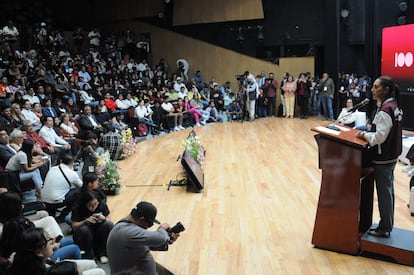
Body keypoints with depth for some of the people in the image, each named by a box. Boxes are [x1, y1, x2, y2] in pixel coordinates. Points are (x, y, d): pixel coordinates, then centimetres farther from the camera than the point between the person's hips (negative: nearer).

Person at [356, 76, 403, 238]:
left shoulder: (385, 111, -22)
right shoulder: (393, 105, 8)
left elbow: (380, 137, -24)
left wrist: (365, 135, -10)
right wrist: (369, 133, 7)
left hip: (383, 159, -10)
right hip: (391, 156, 10)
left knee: (384, 193, 1)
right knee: (388, 191, 17)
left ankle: (384, 228, 12)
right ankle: (387, 225, 29)